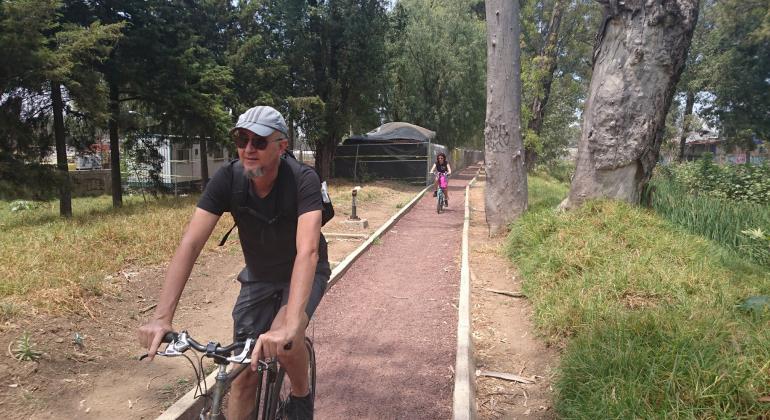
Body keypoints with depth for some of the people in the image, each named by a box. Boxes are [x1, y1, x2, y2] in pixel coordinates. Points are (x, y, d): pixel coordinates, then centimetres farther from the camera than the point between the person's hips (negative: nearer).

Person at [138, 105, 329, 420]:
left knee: (283, 343, -29)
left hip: (302, 273, -3)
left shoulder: (303, 180, -30)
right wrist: (161, 317, -37)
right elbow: (190, 244, -27)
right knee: (244, 372, 1)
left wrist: (289, 325, -56)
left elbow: (307, 251, -43)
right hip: (258, 275, 3)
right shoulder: (228, 178, -21)